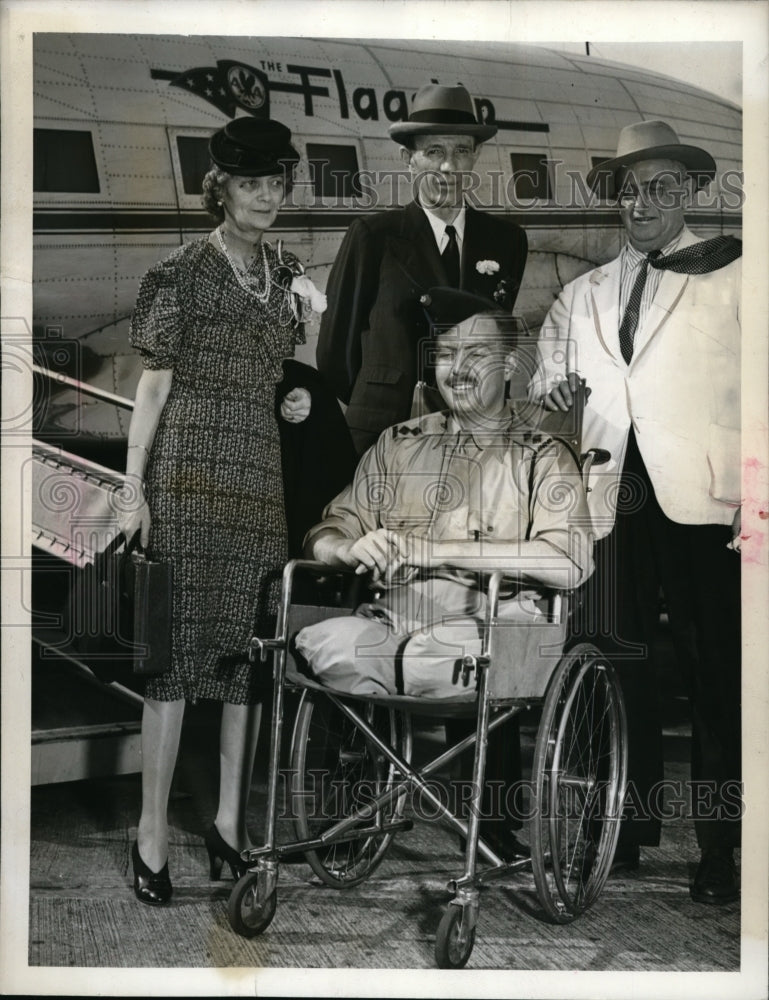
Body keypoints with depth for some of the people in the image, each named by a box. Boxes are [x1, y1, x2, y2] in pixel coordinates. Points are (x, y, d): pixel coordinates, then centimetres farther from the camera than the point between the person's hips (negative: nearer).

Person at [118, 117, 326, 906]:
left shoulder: (287, 275, 15)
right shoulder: (183, 273, -2)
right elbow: (153, 384, -4)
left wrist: (300, 400, 4)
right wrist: (133, 490, -9)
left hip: (263, 478, 6)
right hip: (190, 475, -5)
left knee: (246, 647, 6)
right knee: (177, 645, -7)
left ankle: (230, 821, 15)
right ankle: (152, 830, 0)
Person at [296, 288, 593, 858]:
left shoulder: (543, 458, 10)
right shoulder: (398, 445, 24)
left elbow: (569, 561, -9)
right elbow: (326, 536, 17)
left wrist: (432, 550, -13)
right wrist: (356, 548, -10)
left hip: (486, 626, -2)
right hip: (387, 626, 2)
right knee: (319, 643, -29)